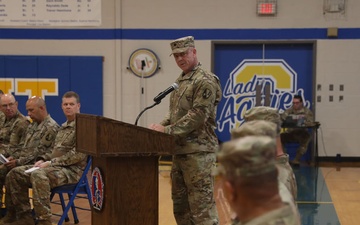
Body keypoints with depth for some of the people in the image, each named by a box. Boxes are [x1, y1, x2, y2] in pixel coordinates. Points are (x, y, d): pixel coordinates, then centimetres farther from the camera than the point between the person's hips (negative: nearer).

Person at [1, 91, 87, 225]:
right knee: (15, 174, -3)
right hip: (55, 167, 9)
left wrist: (51, 163, -18)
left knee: (38, 175, -37)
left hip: (72, 170, -9)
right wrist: (43, 159, 4)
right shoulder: (63, 127, 22)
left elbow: (79, 154, -18)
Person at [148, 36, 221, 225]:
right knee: (180, 202, 14)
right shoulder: (179, 81, 17)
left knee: (201, 202, -7)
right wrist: (161, 126, 2)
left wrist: (167, 130, -20)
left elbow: (197, 116, -19)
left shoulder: (205, 81, -11)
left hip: (198, 151, -9)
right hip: (179, 150, 9)